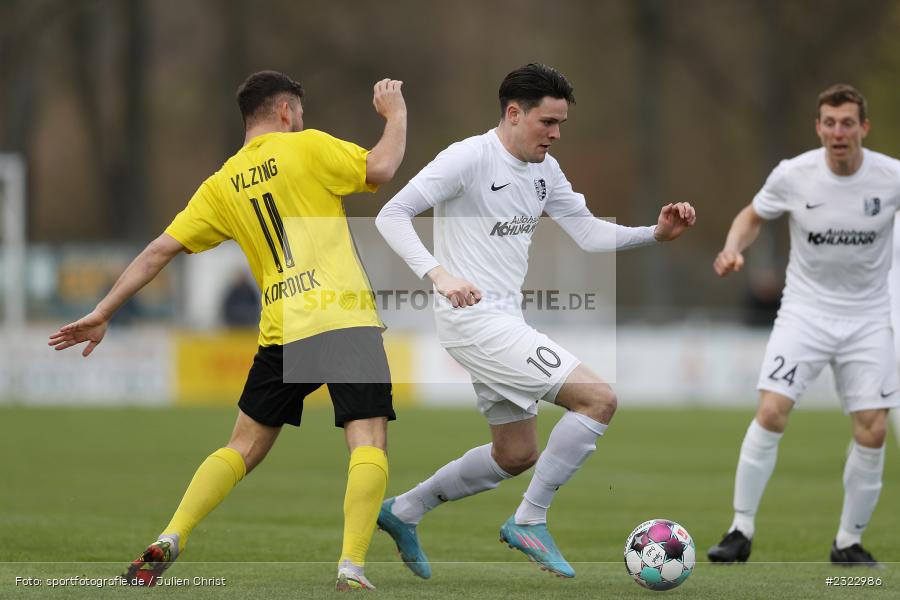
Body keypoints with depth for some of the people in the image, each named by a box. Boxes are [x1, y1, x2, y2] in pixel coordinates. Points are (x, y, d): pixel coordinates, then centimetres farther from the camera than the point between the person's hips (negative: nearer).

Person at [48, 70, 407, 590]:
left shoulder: (223, 185, 14)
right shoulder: (307, 147, 2)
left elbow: (160, 250, 11)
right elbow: (381, 169, -5)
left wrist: (103, 313, 14)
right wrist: (396, 113, 13)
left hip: (283, 331, 4)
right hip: (347, 321, -4)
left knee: (245, 446, 15)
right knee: (368, 443, -6)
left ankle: (169, 541, 3)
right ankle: (352, 566, -21)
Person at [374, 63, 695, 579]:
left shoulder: (545, 169, 11)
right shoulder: (469, 158, -14)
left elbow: (589, 233, 15)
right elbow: (392, 215, -16)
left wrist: (657, 233, -1)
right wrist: (438, 273, -30)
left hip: (504, 322, 9)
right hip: (475, 319, -9)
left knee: (517, 454, 18)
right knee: (599, 399, -16)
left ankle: (403, 512, 30)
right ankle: (530, 522, -7)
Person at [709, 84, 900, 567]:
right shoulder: (792, 175, -10)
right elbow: (753, 215, 8)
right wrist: (733, 249, -11)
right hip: (805, 309, -1)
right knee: (771, 413, -16)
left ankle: (849, 542, 12)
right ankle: (741, 531, -5)